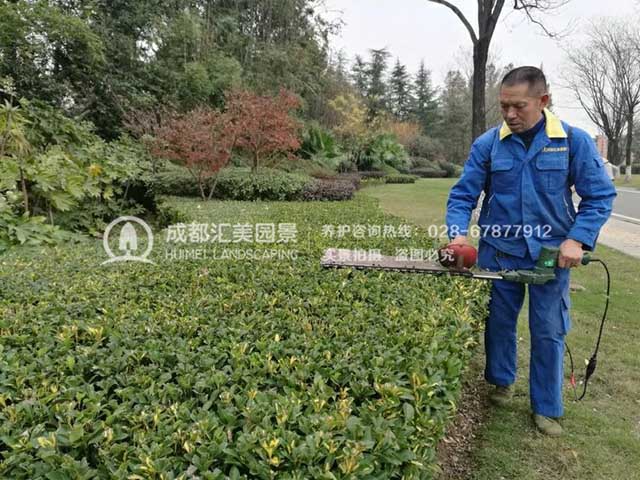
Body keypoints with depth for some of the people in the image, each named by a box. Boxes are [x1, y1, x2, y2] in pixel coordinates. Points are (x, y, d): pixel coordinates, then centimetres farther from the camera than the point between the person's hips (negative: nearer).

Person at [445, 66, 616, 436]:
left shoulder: (575, 141, -7)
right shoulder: (487, 144, -5)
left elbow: (600, 196, -4)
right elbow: (463, 195, -5)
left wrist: (577, 240, -16)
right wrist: (459, 233, -21)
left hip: (551, 253, 0)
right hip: (499, 251, 1)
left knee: (549, 331, 7)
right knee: (499, 321, 14)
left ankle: (548, 408, 24)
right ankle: (502, 381, 39)